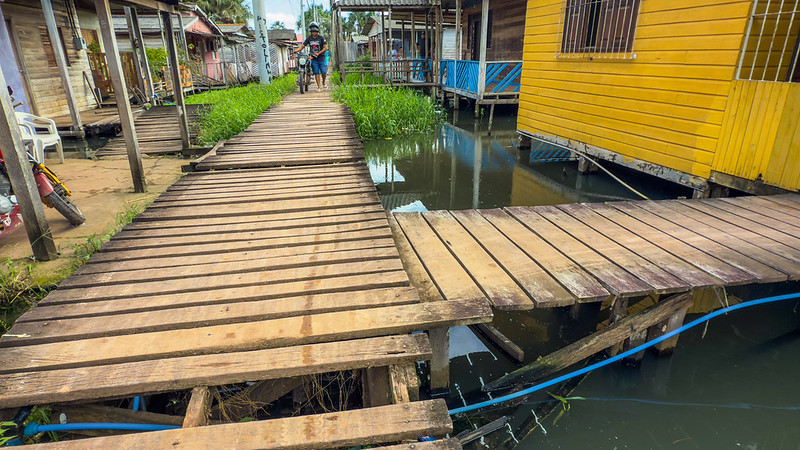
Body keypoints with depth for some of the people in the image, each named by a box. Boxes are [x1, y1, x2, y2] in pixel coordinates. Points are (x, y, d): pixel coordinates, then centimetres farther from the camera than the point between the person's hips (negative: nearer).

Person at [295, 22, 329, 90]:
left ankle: (323, 82, 24)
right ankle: (319, 86, 6)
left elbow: (325, 48, -8)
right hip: (313, 59, 2)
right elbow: (303, 45, 4)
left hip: (321, 58, -2)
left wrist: (318, 53, -20)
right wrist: (297, 50, -14)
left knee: (324, 72, -5)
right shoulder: (309, 38, 7)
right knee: (316, 73, -1)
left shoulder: (321, 38, -2)